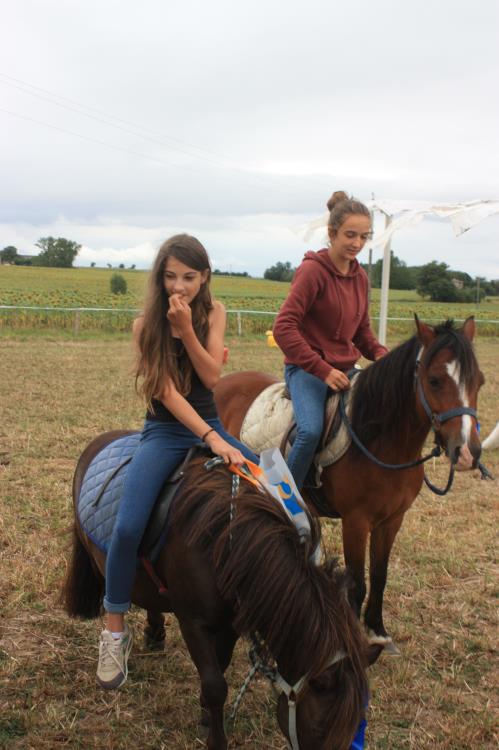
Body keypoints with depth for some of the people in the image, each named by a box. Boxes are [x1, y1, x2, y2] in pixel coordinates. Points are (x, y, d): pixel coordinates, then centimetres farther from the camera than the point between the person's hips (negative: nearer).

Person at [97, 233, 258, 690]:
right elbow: (168, 393, -18)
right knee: (128, 528, -23)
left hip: (209, 425, 4)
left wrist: (186, 328, -24)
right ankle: (115, 633, -4)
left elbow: (211, 377, -11)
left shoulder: (214, 313, -1)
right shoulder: (147, 326, -9)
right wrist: (213, 440, -27)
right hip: (164, 432, -3)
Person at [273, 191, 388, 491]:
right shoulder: (312, 270, -12)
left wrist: (380, 353, -3)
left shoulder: (361, 276, 9)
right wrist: (323, 370, -22)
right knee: (311, 431, -29)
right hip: (307, 368, -7)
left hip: (346, 369, 8)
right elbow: (284, 328, -18)